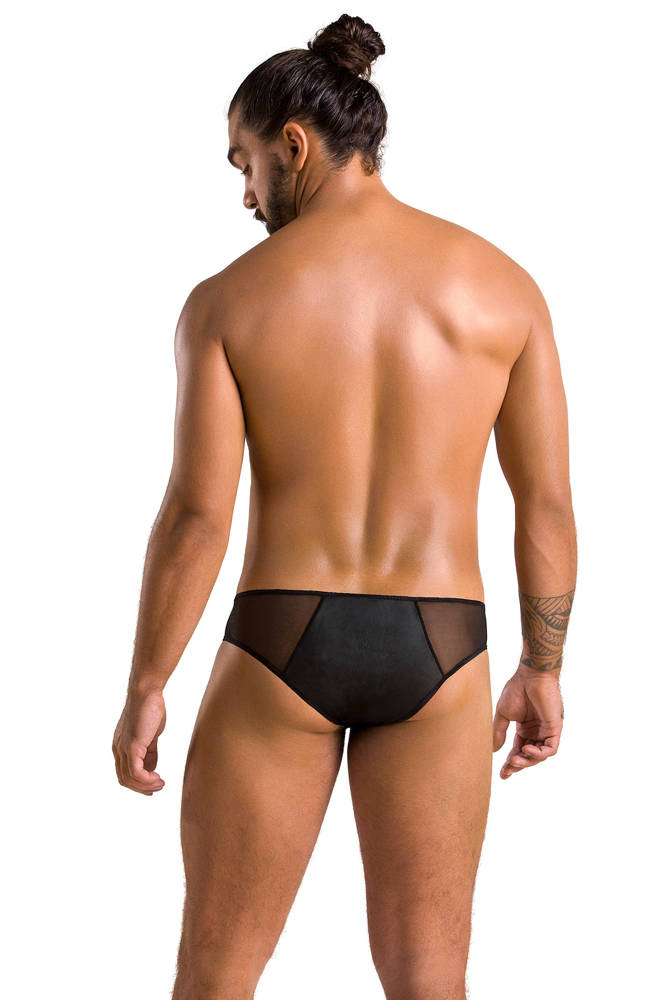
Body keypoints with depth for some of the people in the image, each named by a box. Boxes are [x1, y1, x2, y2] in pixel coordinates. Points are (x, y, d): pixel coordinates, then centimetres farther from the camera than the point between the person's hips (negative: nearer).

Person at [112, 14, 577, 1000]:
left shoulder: (229, 297, -7)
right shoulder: (502, 282, 0)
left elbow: (197, 514, -11)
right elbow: (548, 499, 1)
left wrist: (143, 691, 0)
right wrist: (544, 670, 12)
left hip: (282, 650, -2)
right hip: (436, 657, 2)